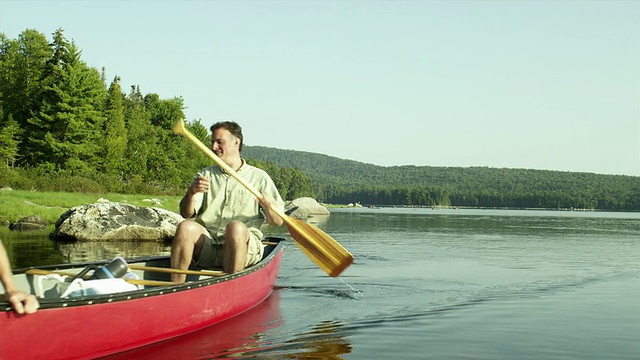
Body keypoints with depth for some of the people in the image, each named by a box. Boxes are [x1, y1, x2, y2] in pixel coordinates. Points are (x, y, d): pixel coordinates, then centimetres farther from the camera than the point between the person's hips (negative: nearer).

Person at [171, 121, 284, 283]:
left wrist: (267, 204, -15)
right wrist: (191, 192, -14)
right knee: (186, 227, -27)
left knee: (236, 227, -34)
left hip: (244, 246, -2)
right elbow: (186, 214, 7)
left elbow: (277, 222, 7)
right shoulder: (205, 175, 20)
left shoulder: (259, 177, 12)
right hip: (207, 247, 2)